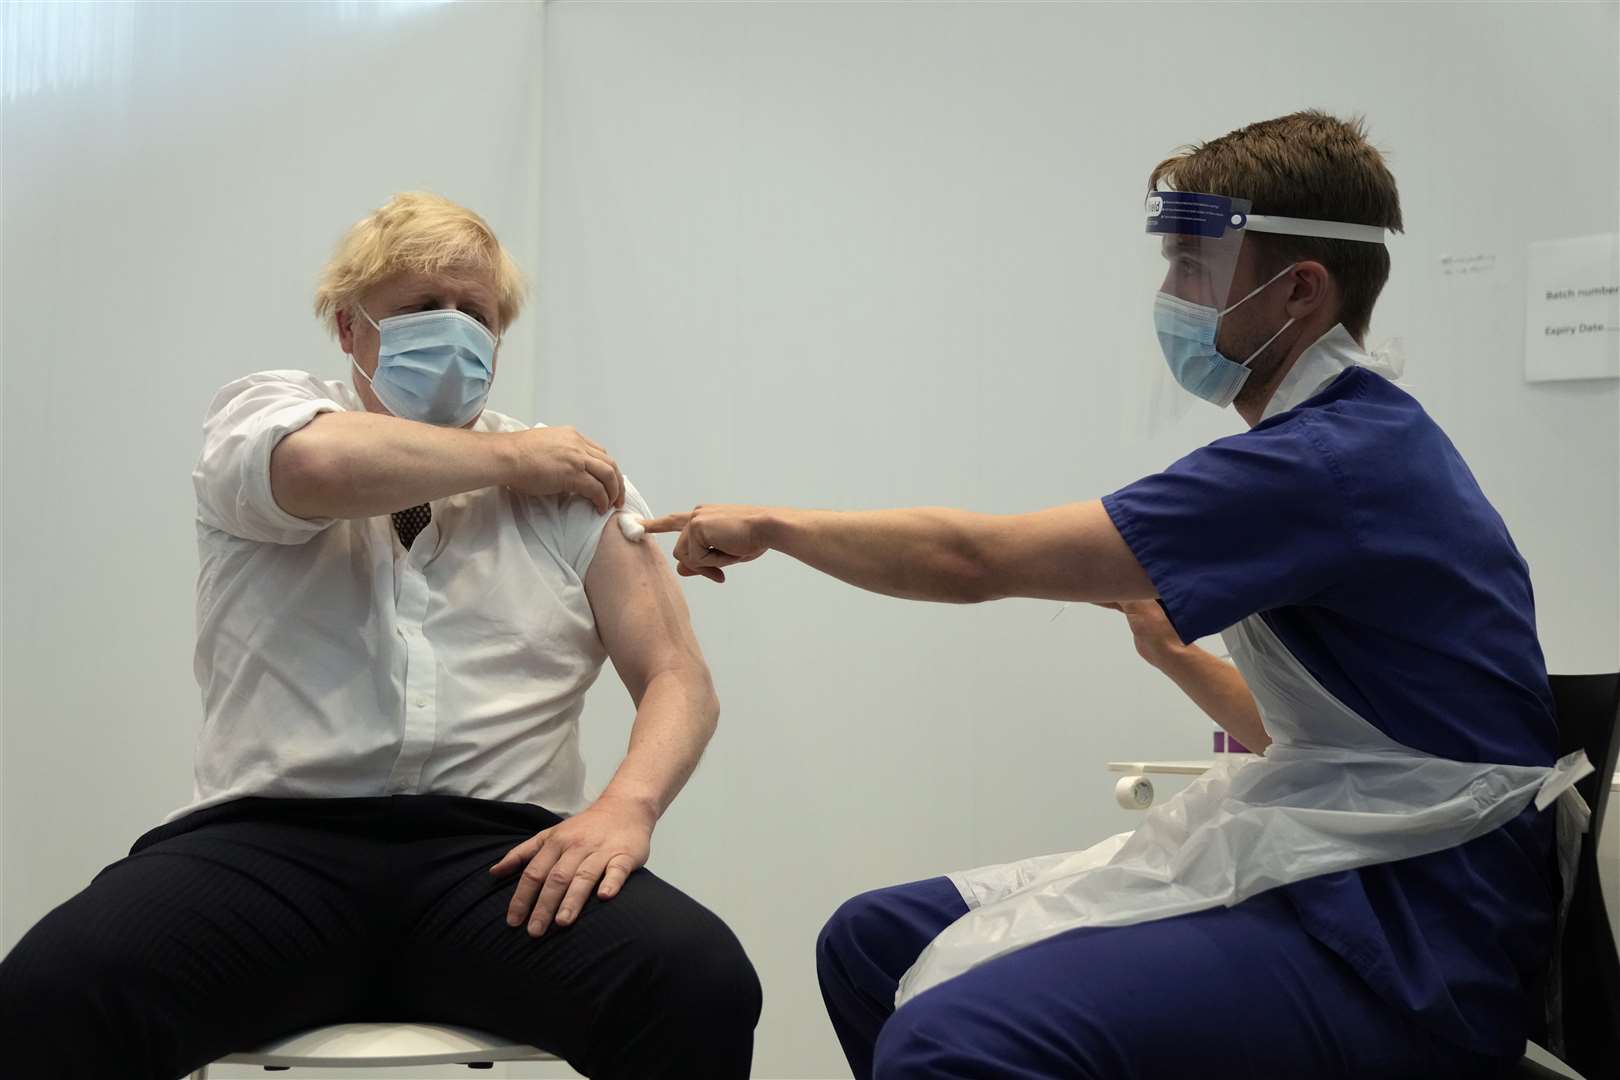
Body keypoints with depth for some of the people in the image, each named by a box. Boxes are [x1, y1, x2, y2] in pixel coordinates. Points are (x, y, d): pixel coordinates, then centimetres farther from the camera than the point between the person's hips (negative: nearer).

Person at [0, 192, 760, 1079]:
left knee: (704, 988, -31)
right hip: (273, 841, -1)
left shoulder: (567, 482, 16)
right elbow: (327, 467, -13)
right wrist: (511, 456, 4)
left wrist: (628, 803, -12)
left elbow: (679, 679, 10)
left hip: (498, 855, 1)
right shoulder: (263, 411, 13)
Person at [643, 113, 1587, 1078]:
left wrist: (772, 524, -2)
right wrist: (1172, 648, 12)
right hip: (1338, 880, 10)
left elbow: (971, 560, -16)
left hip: (1408, 933, -10)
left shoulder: (1344, 458, -16)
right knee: (871, 941, 6)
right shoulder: (1358, 444, 14)